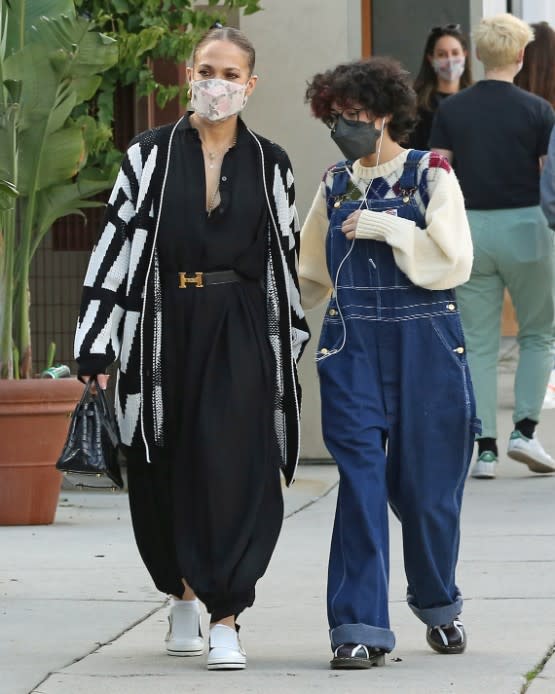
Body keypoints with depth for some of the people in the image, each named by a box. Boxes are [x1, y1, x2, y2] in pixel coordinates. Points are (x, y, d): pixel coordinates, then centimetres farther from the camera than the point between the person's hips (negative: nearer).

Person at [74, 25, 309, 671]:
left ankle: (225, 618, -10)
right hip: (163, 327, 1)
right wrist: (96, 346, -4)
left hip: (241, 333, -1)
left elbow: (286, 260, 12)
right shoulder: (151, 155, 4)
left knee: (231, 468, -10)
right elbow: (115, 243, 2)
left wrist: (291, 346, 10)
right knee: (163, 472, 8)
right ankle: (183, 594, 30)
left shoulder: (269, 164, 7)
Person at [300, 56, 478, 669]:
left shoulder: (430, 174, 0)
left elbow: (453, 261, -10)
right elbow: (312, 273, 21)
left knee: (424, 485, 4)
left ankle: (437, 604, 29)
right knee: (361, 481, -9)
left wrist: (387, 227, -14)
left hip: (424, 345, -2)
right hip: (352, 348, 2)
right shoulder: (336, 184, 12)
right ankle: (360, 627, -9)